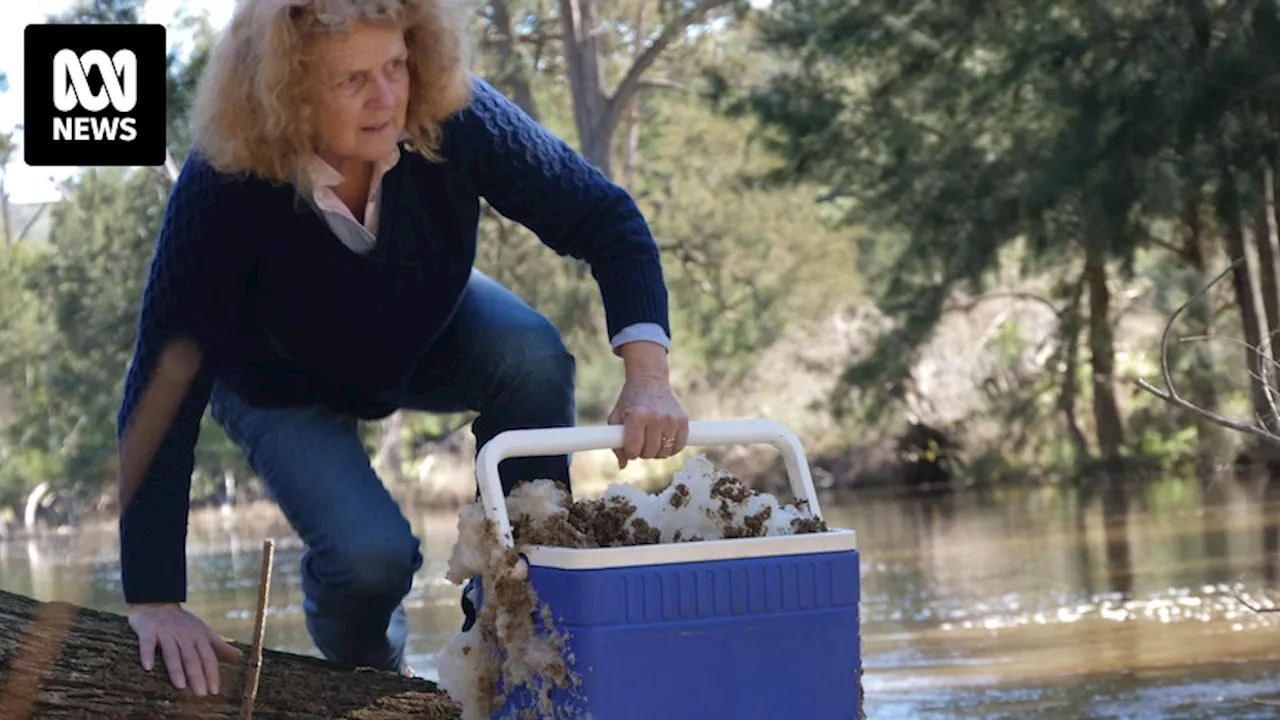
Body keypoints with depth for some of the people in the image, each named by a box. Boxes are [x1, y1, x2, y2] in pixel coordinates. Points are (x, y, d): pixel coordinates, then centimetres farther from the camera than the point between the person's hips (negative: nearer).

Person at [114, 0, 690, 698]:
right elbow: (166, 384, -36)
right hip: (285, 383, -3)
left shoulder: (452, 118, -31)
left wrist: (647, 372, -42)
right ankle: (366, 668, 14)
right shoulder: (222, 189, -37)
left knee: (532, 355, -28)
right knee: (372, 555, -25)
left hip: (429, 337, 3)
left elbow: (605, 217, -25)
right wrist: (154, 602, -39)